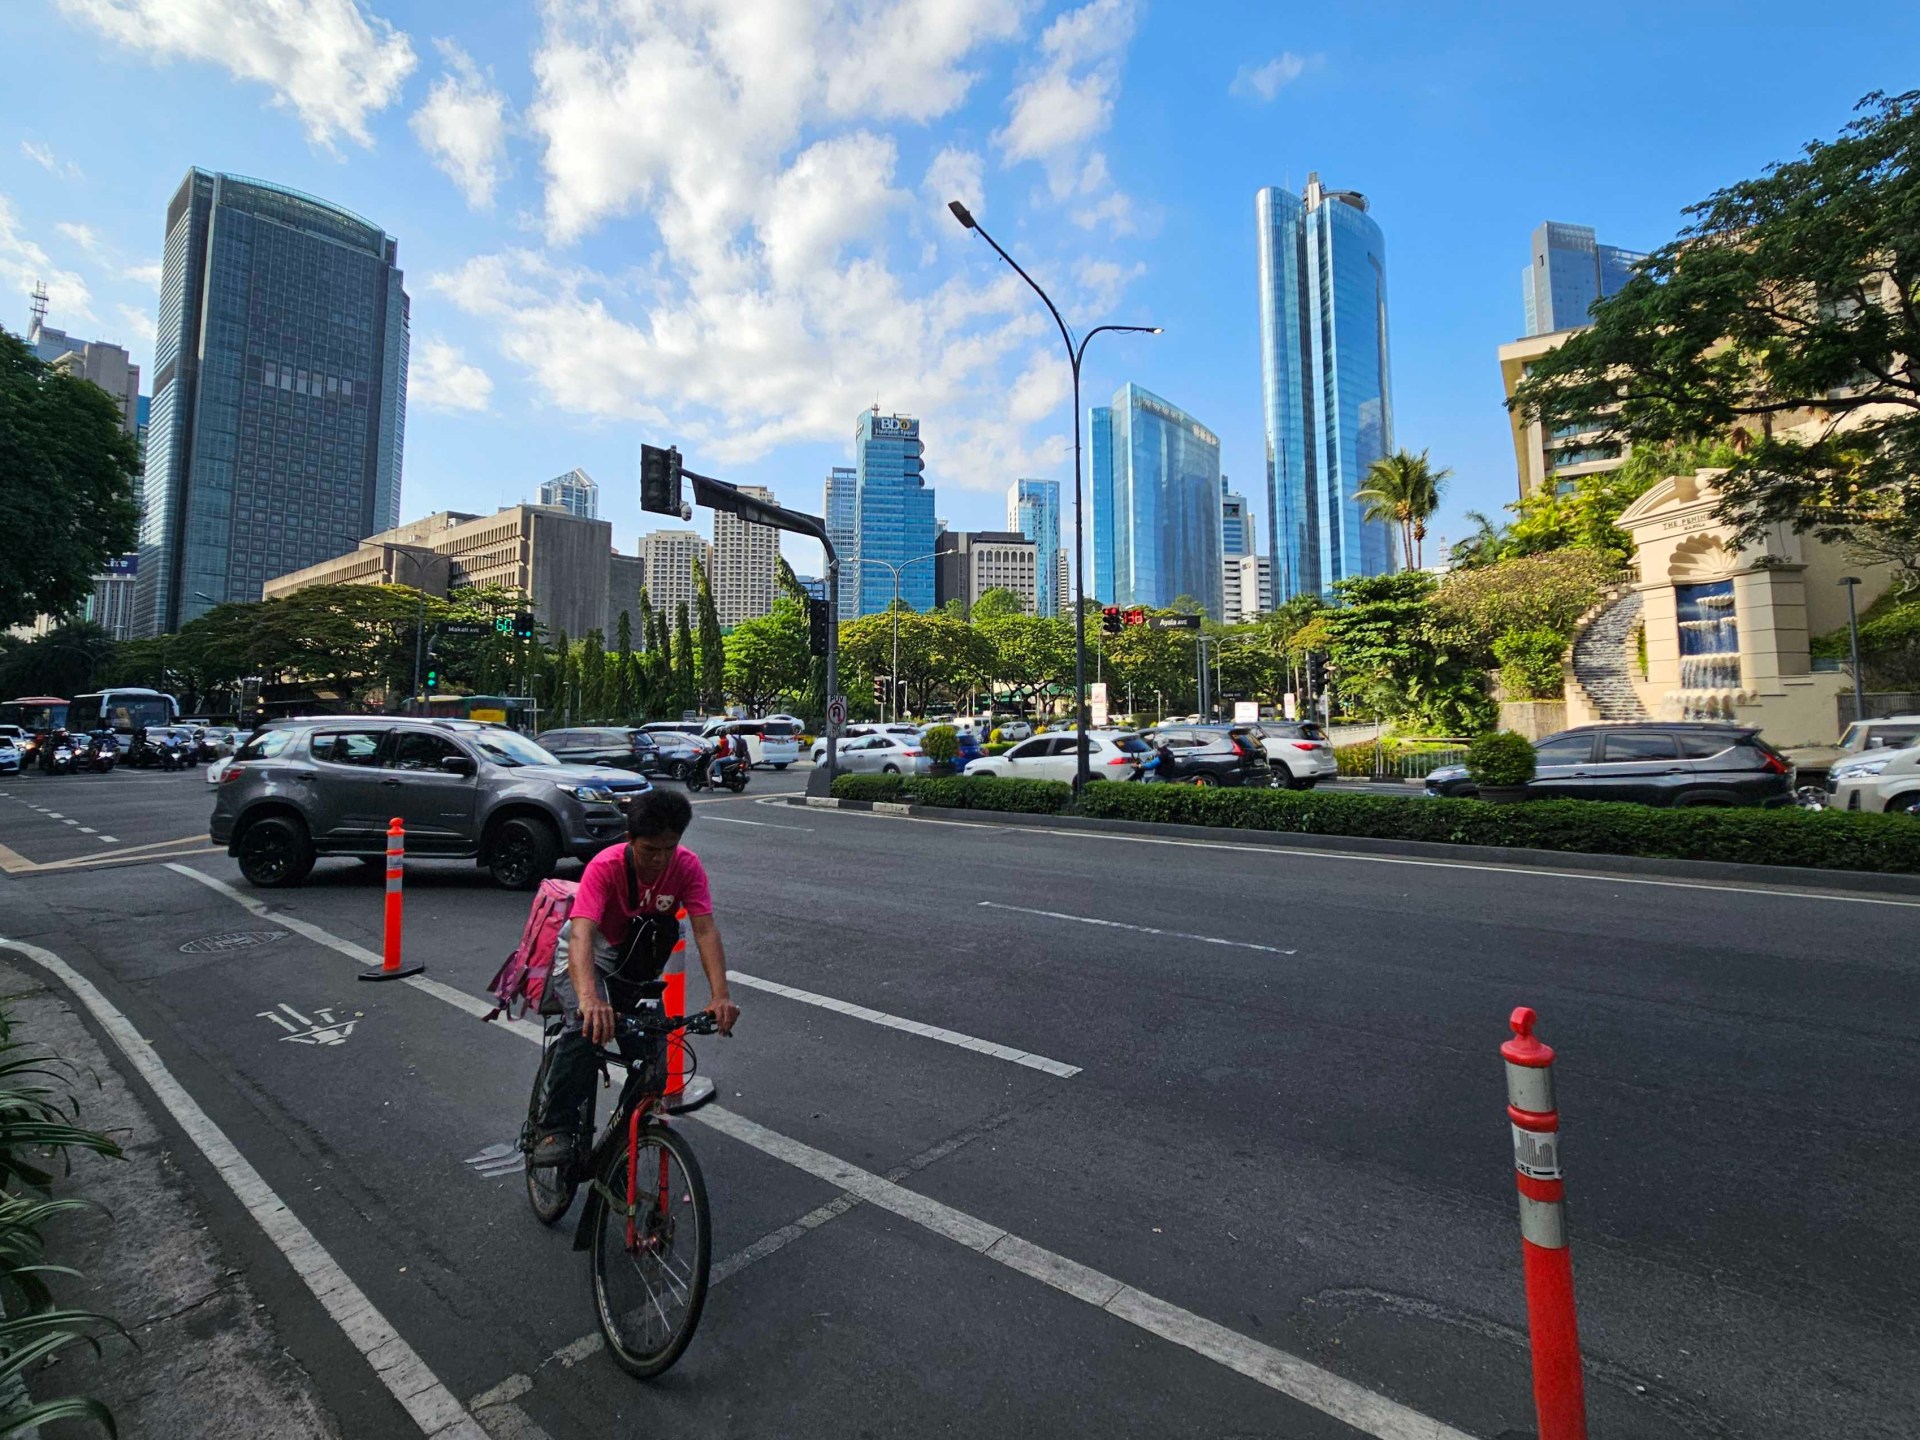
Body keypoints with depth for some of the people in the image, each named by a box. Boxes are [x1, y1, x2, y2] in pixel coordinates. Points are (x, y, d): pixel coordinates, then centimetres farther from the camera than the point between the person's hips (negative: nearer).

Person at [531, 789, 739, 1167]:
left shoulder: (687, 866, -22)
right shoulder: (605, 867, -31)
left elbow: (705, 929, -30)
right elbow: (581, 934, -44)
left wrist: (720, 995, -44)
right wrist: (589, 998, -61)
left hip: (636, 965, 4)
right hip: (587, 959, -3)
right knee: (588, 1026, -32)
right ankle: (555, 1128, -14)